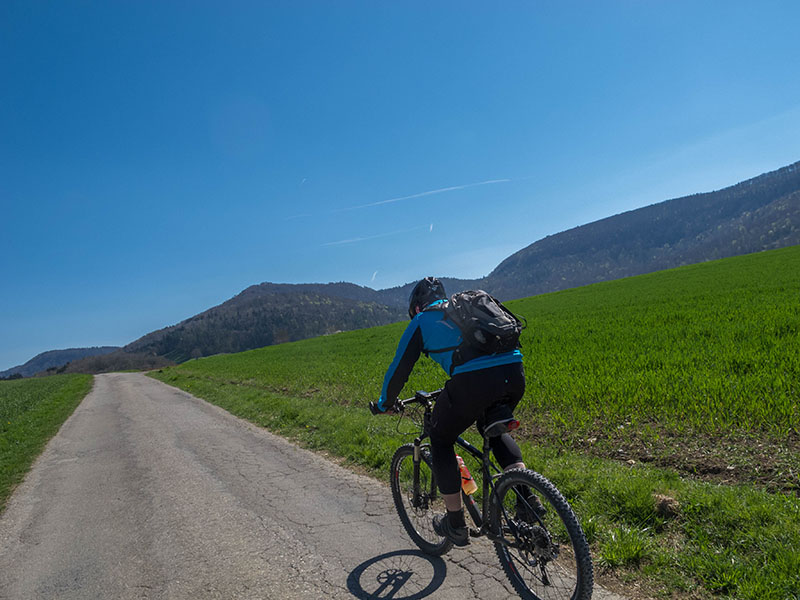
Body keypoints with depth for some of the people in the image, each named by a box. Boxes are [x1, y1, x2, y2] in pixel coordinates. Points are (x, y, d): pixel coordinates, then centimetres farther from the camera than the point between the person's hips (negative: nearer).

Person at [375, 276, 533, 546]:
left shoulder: (421, 322, 18)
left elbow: (399, 368, 20)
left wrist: (385, 403, 38)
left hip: (473, 382, -6)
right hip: (514, 373, 6)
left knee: (441, 440, 19)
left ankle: (456, 525, 26)